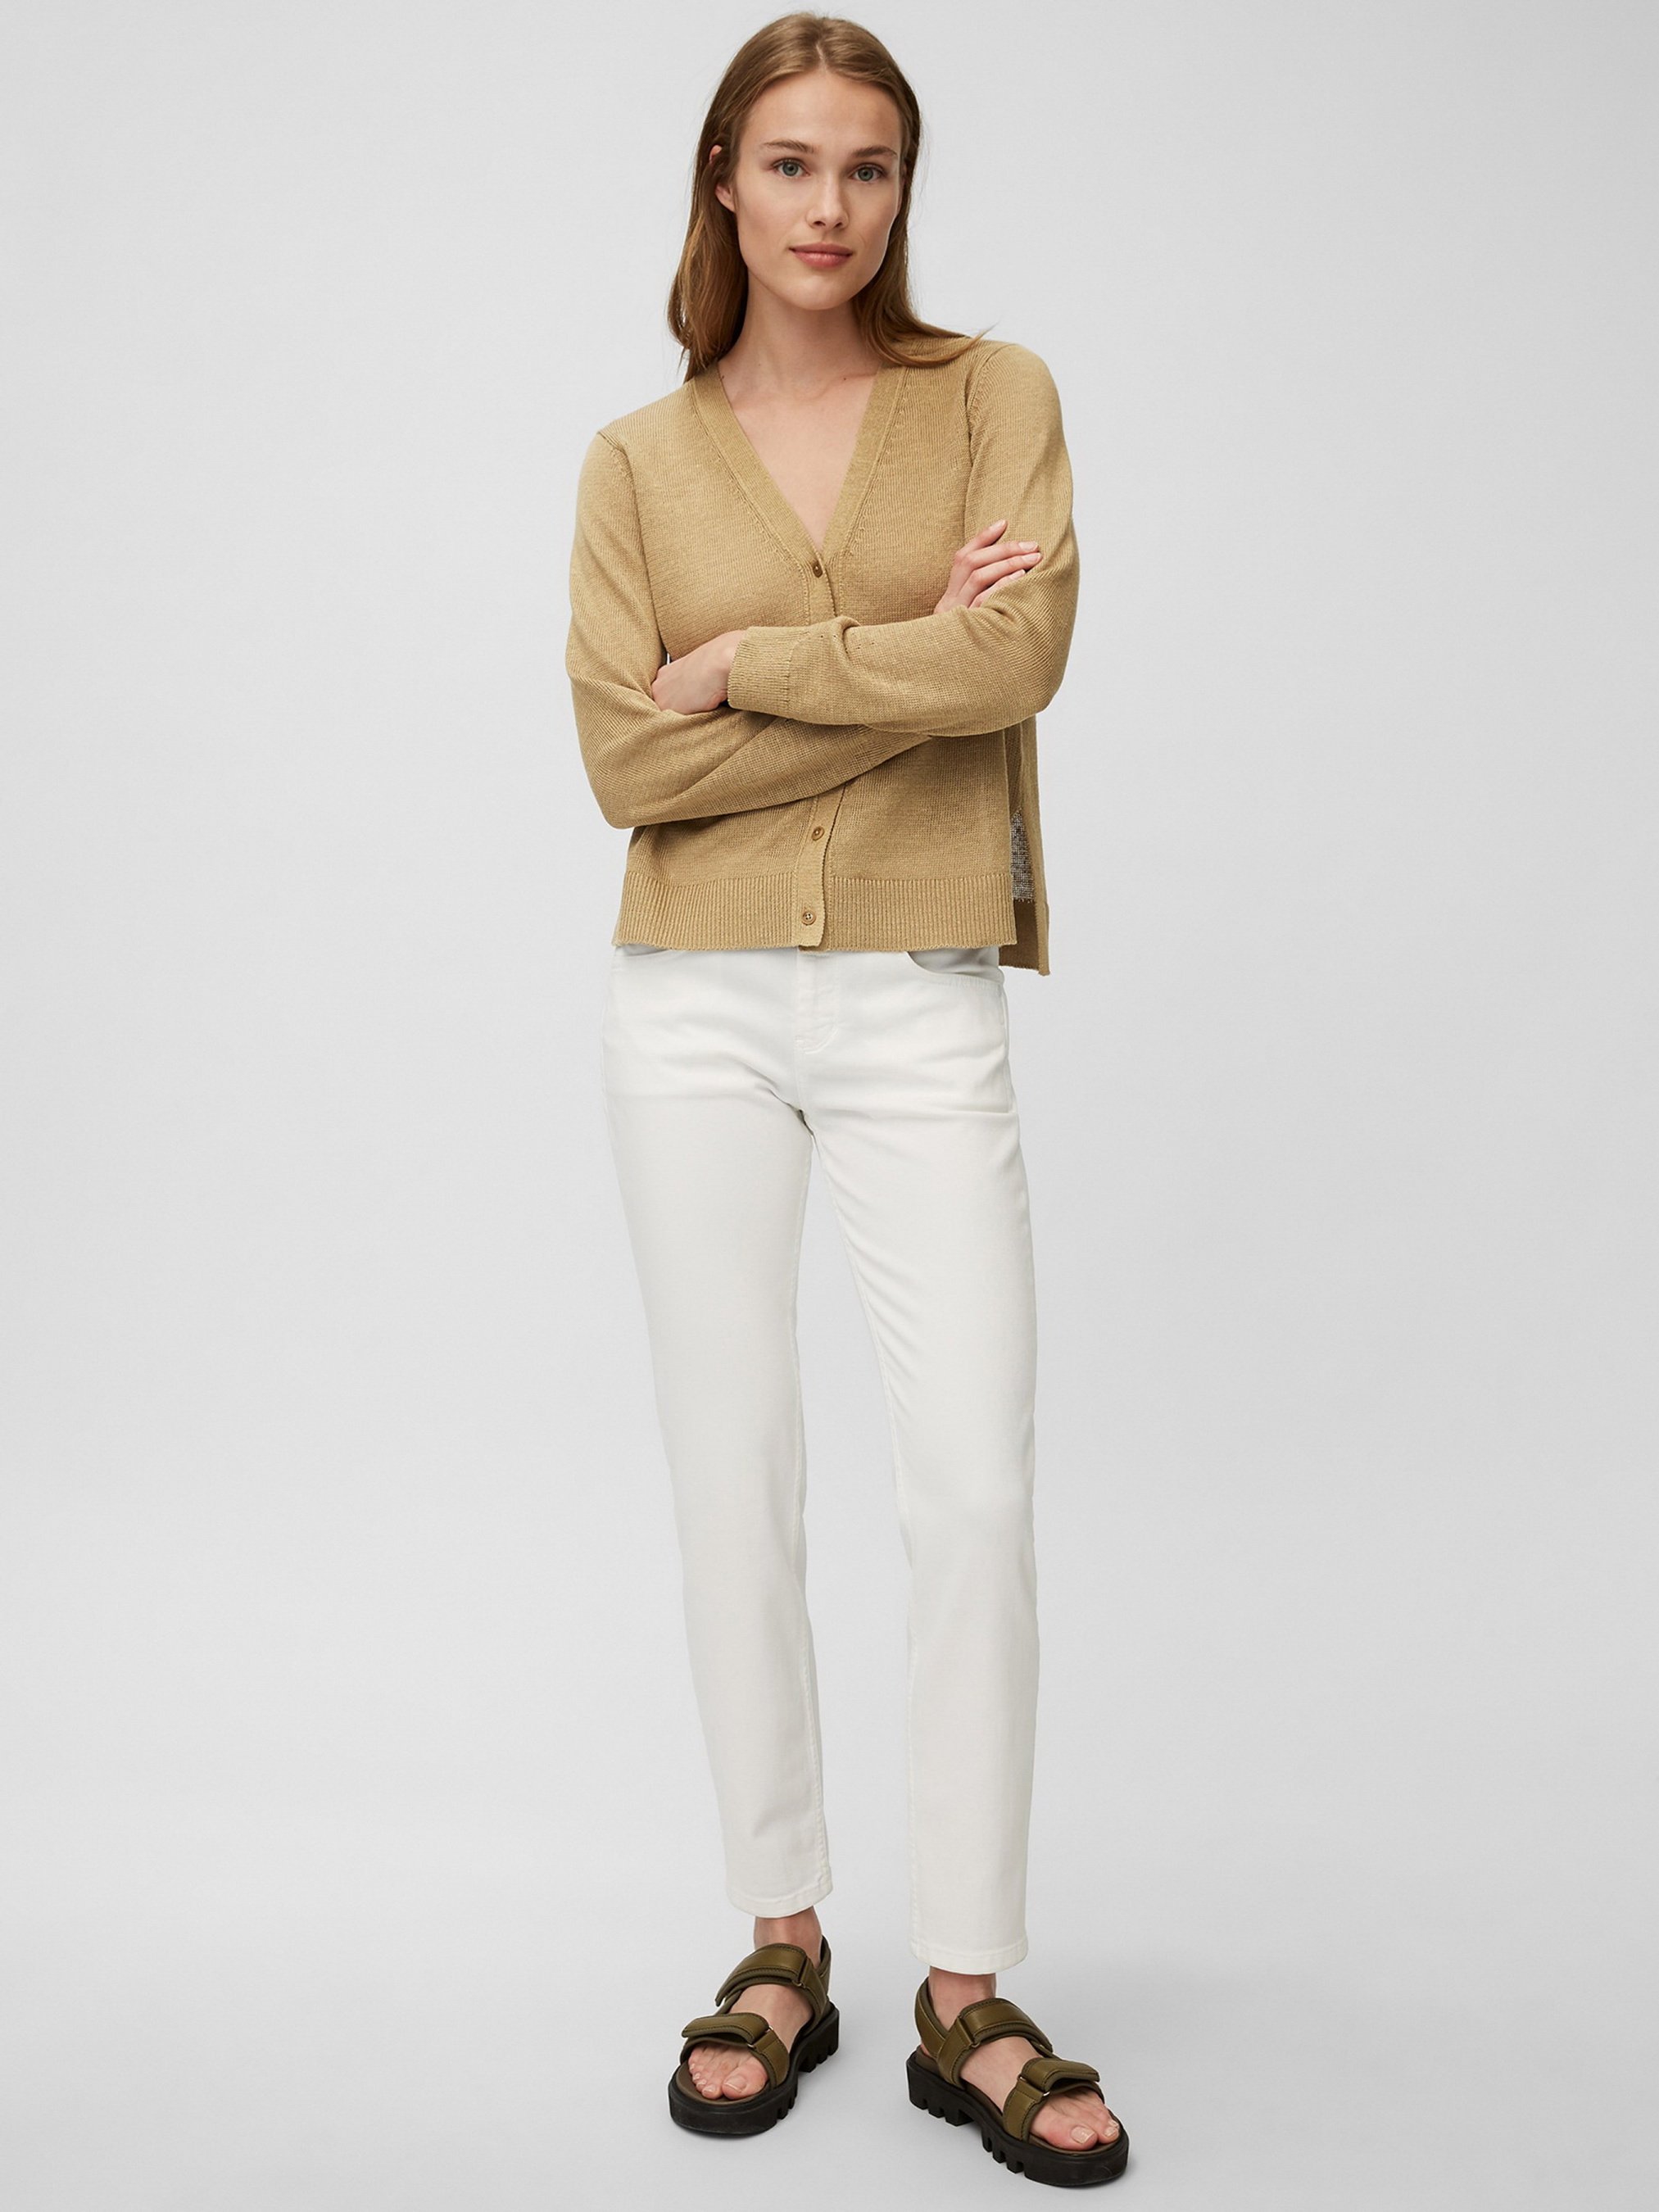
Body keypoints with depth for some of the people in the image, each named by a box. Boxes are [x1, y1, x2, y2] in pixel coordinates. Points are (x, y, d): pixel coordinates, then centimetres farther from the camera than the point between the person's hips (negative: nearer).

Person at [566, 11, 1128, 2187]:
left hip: (922, 1007, -1)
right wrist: (901, 666, -8)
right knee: (734, 1481, 6)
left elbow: (1020, 651, -12)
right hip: (696, 1003, 2)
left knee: (977, 1492, -5)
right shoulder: (638, 459, 8)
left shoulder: (995, 394, 5)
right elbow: (628, 762, -4)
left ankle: (968, 1996, 9)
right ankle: (782, 1944, 20)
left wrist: (746, 661, -7)